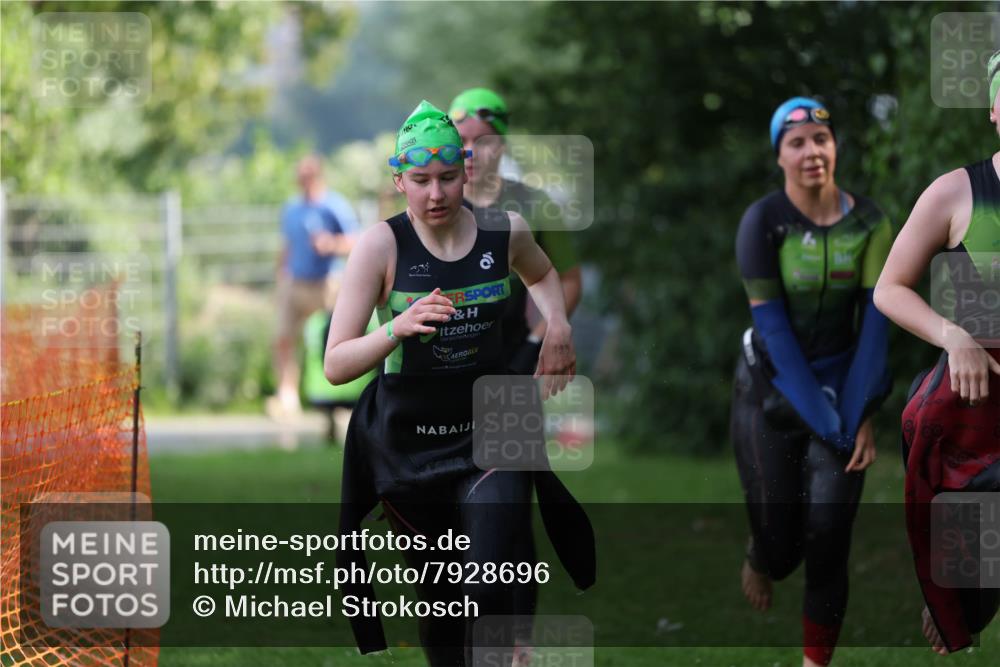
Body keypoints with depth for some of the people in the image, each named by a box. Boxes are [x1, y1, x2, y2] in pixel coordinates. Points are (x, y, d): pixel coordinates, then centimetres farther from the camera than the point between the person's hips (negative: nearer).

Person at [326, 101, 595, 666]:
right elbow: (336, 365, -15)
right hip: (407, 445, -1)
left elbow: (542, 273, 24)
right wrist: (399, 328, -31)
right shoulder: (382, 245, -12)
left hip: (490, 436, 1)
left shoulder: (505, 232, -4)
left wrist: (558, 325, 4)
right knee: (439, 602, 11)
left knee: (491, 597, -17)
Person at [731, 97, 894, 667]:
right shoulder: (764, 221, -11)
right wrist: (824, 420, -17)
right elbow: (773, 326, -14)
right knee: (780, 544, 2)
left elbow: (875, 322, -6)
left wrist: (862, 416, -14)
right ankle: (759, 563, 39)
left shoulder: (869, 222, -4)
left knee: (829, 542, -7)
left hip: (842, 390, 1)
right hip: (772, 393, -1)